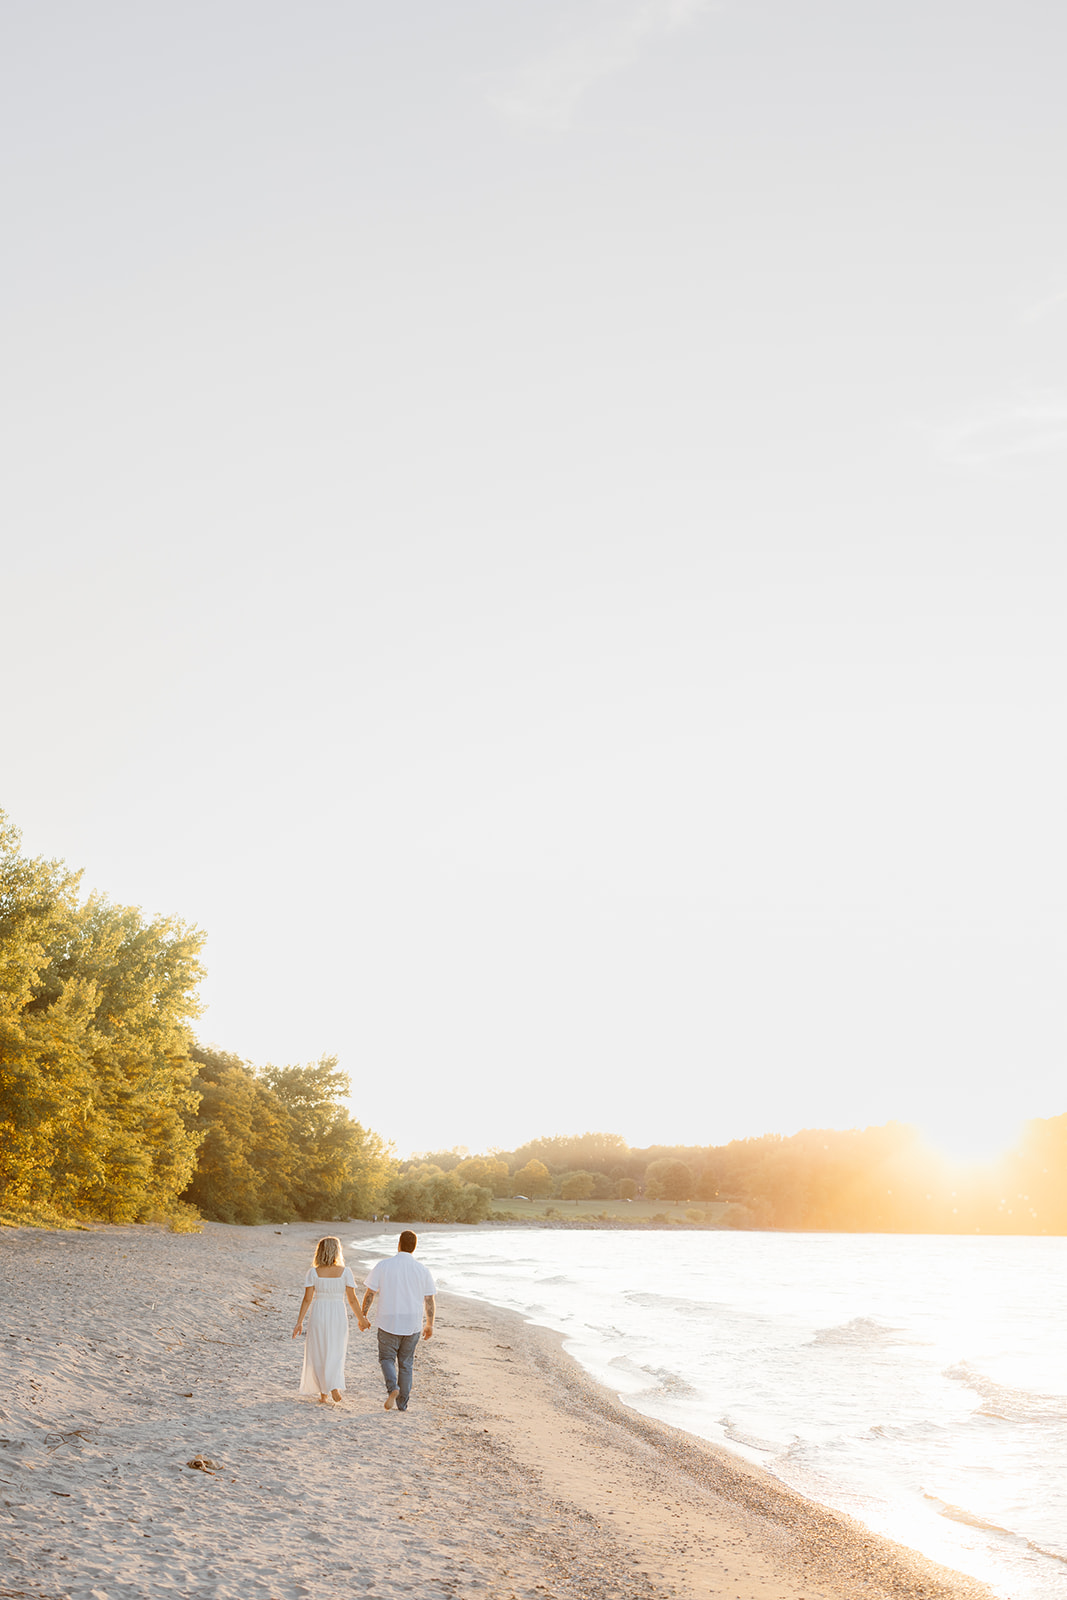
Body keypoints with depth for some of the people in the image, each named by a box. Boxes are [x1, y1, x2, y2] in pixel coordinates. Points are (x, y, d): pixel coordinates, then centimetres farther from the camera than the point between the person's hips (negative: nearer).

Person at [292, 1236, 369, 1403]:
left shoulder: (314, 1273, -6)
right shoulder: (345, 1272, -6)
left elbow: (307, 1299, -7)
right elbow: (352, 1299, -4)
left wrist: (299, 1322, -2)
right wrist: (361, 1319, 8)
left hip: (318, 1315, 0)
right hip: (338, 1314, 0)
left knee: (318, 1354, 13)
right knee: (335, 1354, 13)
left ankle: (322, 1394, 17)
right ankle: (335, 1386, -9)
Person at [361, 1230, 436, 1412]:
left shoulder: (383, 1266, -7)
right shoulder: (423, 1270, -3)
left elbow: (370, 1293, -5)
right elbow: (430, 1301, 1)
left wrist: (363, 1315, 8)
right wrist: (429, 1325, 12)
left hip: (388, 1322, -2)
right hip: (412, 1325, 2)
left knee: (387, 1359, 13)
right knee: (406, 1364, 14)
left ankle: (392, 1387, -13)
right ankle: (402, 1403, 16)